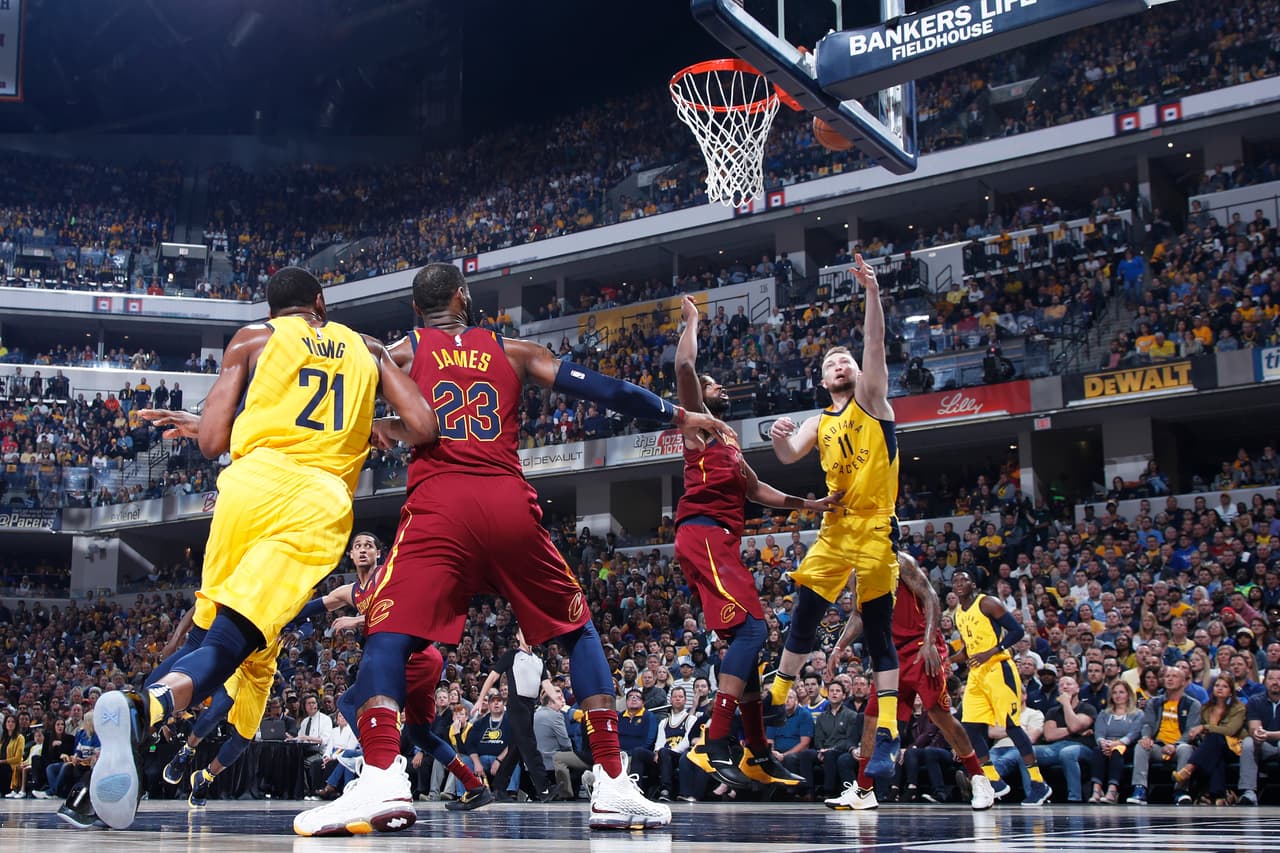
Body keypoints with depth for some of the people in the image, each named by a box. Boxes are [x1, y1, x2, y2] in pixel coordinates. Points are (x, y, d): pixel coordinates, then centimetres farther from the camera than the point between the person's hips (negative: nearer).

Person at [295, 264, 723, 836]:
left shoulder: (398, 353, 18)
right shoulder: (513, 352, 22)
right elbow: (597, 387, 20)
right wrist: (676, 416, 29)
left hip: (439, 506, -2)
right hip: (511, 505, 2)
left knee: (387, 634, 1)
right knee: (579, 632, 16)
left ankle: (380, 780, -22)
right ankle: (613, 786, 8)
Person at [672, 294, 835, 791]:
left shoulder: (729, 442, 30)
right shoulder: (698, 422, 5)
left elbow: (756, 490, 36)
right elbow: (685, 367, -11)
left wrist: (809, 505, 27)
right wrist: (692, 320, 3)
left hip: (723, 541, 10)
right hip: (703, 535, -10)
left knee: (748, 637, 11)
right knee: (750, 628, -22)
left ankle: (757, 754, 18)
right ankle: (716, 746, -30)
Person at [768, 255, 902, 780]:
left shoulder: (871, 399, 2)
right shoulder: (819, 423, 14)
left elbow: (876, 344, -12)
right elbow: (789, 457, 0)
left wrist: (872, 292, -24)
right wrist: (779, 438, -22)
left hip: (875, 529, -5)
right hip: (834, 530, 5)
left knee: (878, 632, -5)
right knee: (803, 616, 8)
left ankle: (886, 739, -4)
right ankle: (776, 699, 25)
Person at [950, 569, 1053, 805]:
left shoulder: (987, 603, -7)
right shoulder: (958, 614, 16)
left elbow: (1017, 631, -13)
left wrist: (991, 652, -22)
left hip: (997, 669, -8)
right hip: (976, 673, 8)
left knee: (1011, 725, -10)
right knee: (970, 728, 1)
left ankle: (1039, 784, -5)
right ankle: (995, 782, 9)